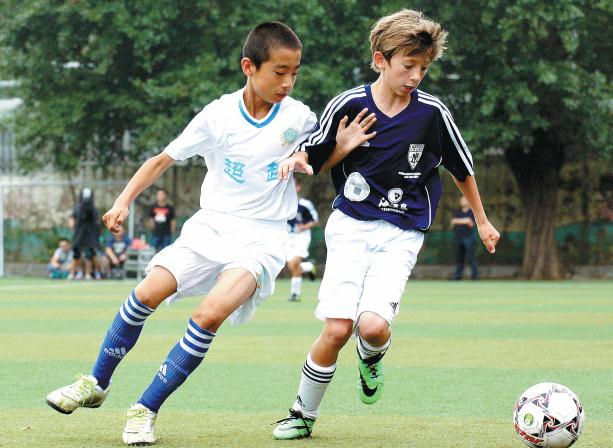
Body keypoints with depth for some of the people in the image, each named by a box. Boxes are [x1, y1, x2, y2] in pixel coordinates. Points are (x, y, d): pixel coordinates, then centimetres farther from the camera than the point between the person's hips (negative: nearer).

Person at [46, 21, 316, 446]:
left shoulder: (299, 117, -6)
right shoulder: (218, 116, -6)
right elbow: (164, 159, 3)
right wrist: (125, 199, -7)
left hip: (262, 239, -2)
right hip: (211, 224, 2)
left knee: (210, 315, -24)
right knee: (148, 292, -15)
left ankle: (147, 409, -12)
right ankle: (96, 384, 9)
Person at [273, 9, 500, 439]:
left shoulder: (433, 113, -4)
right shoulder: (348, 104, -5)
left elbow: (462, 168, 12)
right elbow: (316, 158, 9)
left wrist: (482, 221, 22)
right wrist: (340, 150, -14)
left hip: (401, 233, 0)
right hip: (351, 225, 0)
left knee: (373, 325, -22)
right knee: (337, 328, -14)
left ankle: (371, 356, 17)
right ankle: (304, 415, 8)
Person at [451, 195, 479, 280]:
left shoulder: (472, 212, 5)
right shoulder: (456, 212, 17)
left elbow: (471, 224, -6)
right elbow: (453, 222, 1)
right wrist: (464, 221, -12)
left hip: (468, 237, -4)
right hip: (457, 237, 4)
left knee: (471, 256, -11)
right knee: (459, 257, 4)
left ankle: (475, 274, -12)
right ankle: (458, 275, 6)